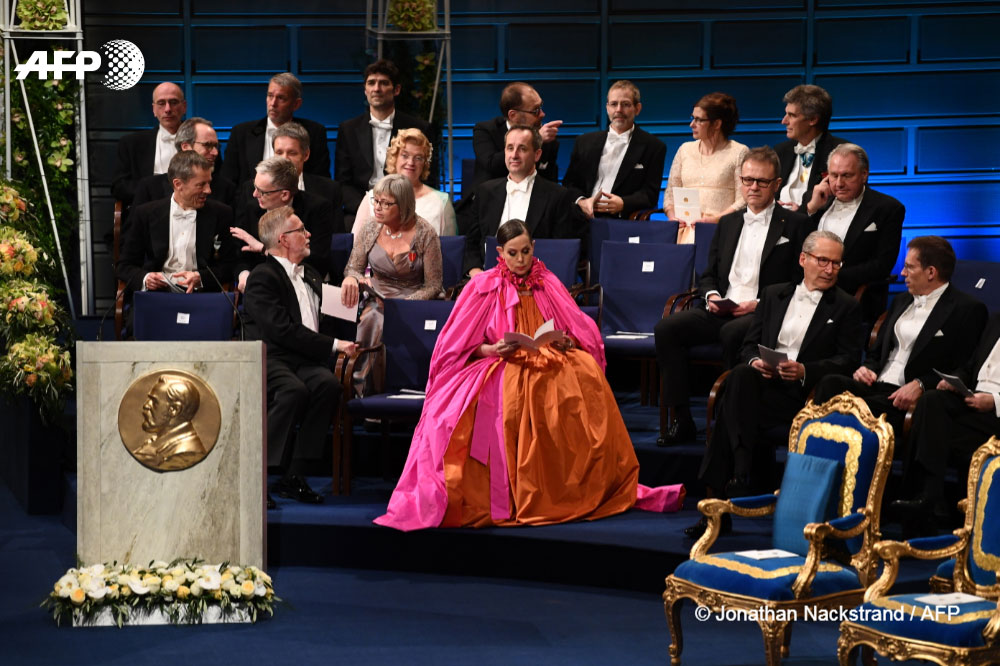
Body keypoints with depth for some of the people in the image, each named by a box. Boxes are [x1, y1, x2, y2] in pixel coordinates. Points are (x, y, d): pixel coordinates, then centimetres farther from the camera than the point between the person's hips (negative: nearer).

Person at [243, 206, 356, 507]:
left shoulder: (311, 275, 26)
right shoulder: (262, 276, -2)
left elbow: (323, 321, 33)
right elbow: (283, 329, -13)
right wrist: (334, 345, -13)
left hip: (305, 359, 6)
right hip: (270, 358, -6)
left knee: (327, 383, -28)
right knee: (294, 390, -37)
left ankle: (293, 476, -27)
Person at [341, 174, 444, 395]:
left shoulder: (425, 234, -7)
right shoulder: (370, 229, 5)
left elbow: (433, 286, -5)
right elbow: (353, 268, 12)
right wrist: (352, 278, -15)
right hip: (376, 300, 4)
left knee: (374, 323, -33)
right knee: (369, 320, -32)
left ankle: (358, 384, -19)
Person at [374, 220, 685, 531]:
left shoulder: (548, 284, 14)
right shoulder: (483, 287, 6)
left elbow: (583, 335, 11)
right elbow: (461, 347, 4)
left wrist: (566, 342, -12)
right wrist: (492, 350, -16)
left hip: (549, 364, 3)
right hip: (499, 367, -2)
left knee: (585, 372, -30)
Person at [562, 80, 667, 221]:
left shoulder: (653, 146, 10)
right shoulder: (585, 142, 20)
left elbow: (650, 194, 4)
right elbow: (569, 183, 17)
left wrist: (623, 203, -16)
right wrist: (580, 201, -6)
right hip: (583, 221, 2)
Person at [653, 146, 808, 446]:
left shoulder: (794, 224, 6)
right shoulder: (728, 223, 23)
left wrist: (760, 304, -15)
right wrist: (711, 295, 1)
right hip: (720, 312, 5)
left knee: (732, 333, -38)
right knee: (666, 328, -19)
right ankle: (681, 420, -17)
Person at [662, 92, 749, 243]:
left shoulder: (739, 152, 4)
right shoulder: (685, 149, 19)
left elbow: (743, 200, -4)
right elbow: (670, 193, 18)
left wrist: (716, 219, -16)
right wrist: (673, 217, -1)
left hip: (719, 229, -3)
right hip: (686, 228, 3)